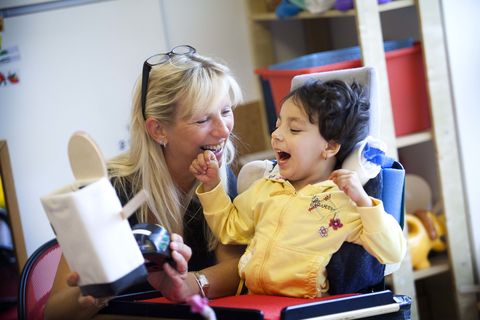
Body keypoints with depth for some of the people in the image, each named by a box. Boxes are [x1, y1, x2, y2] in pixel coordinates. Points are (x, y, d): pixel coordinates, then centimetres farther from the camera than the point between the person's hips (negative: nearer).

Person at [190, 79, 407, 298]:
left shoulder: (346, 202, -4)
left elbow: (393, 254, -9)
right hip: (251, 301, 5)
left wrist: (363, 200, -18)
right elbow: (230, 229, 27)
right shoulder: (265, 187, 15)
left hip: (304, 311, -4)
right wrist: (211, 184, 17)